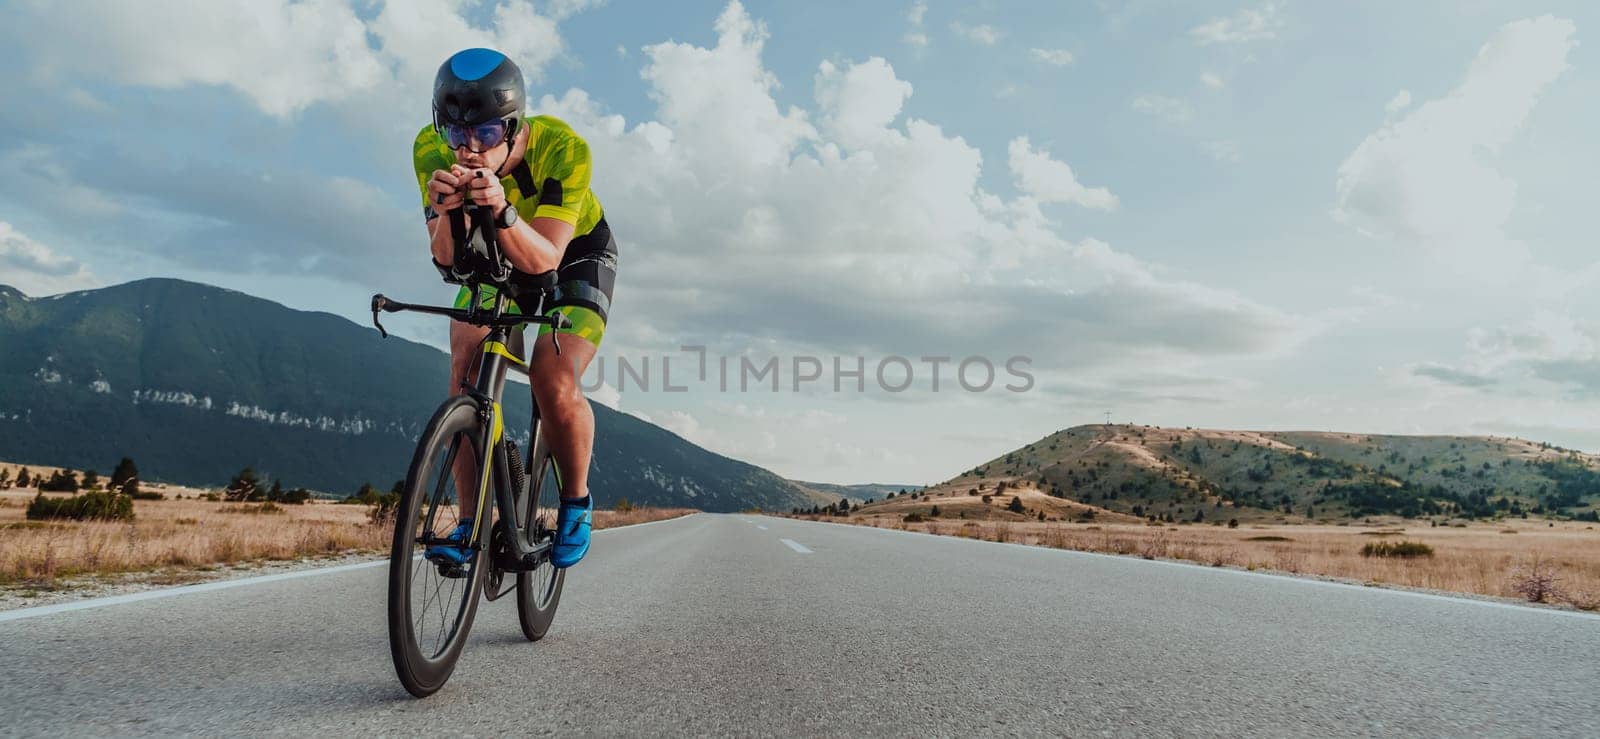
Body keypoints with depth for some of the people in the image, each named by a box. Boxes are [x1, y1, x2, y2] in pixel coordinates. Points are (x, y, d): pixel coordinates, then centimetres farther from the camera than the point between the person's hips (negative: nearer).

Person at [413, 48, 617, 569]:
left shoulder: (562, 148, -34)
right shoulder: (432, 149, -24)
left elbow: (544, 259, -38)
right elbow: (445, 257, -27)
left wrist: (501, 211, -56)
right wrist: (448, 212, -48)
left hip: (575, 257, -3)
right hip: (495, 260, 4)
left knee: (553, 383, -24)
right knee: (466, 379, -17)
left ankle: (576, 504, 0)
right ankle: (471, 523, -6)